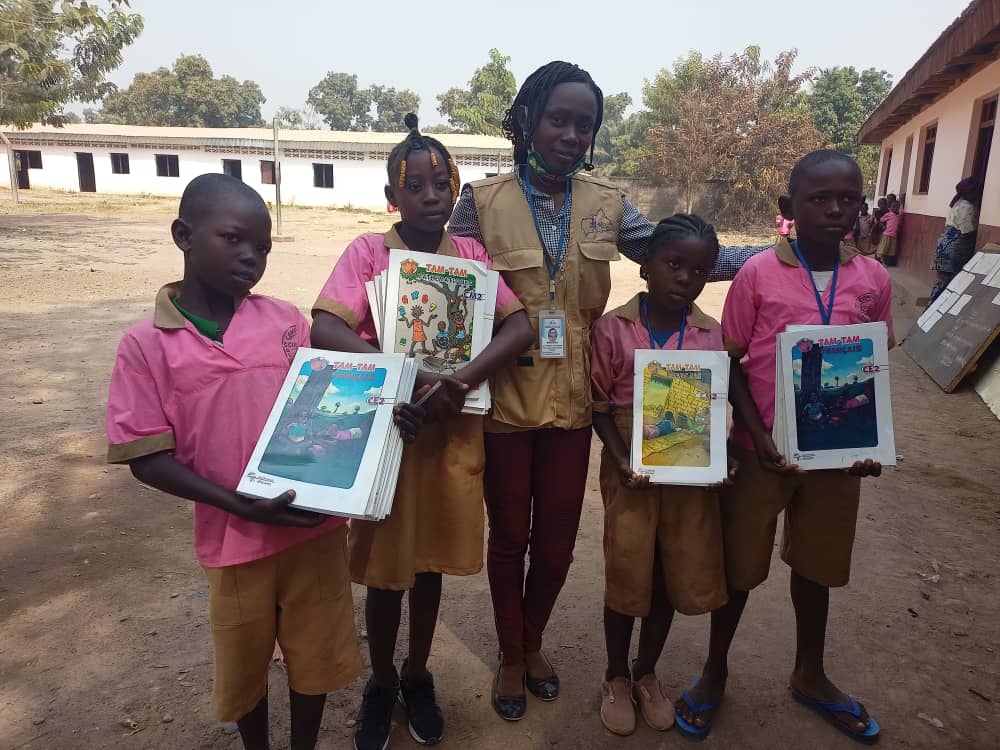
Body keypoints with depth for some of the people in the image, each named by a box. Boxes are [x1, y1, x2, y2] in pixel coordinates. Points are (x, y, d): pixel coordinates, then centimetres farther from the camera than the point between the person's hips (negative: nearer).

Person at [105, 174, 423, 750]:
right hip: (234, 537, -1)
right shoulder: (147, 344, -8)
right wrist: (238, 505, -20)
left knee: (316, 653, 17)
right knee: (244, 664, 20)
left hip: (316, 525, 2)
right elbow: (147, 459, -8)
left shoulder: (287, 321, -2)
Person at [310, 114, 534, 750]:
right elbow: (325, 332, -21)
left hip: (453, 431, 3)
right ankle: (382, 681, 38)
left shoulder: (471, 253, 1)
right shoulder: (367, 252, -8)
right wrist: (414, 379, -30)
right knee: (386, 566, 12)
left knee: (432, 561, 17)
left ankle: (419, 675, 41)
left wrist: (460, 382, -23)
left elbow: (521, 327, -8)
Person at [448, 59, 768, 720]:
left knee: (557, 539, 14)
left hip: (571, 398, 3)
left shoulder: (607, 205, 3)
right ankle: (510, 656, 39)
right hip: (505, 397, -2)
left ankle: (533, 644, 43)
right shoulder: (483, 200, -6)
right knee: (510, 534, 14)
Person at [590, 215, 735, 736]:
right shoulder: (612, 328, -9)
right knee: (626, 574, 8)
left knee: (676, 576, 13)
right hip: (631, 469, -2)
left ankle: (646, 673, 38)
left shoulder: (712, 336, -1)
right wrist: (621, 462, -16)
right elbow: (600, 407, -5)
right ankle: (616, 678, 33)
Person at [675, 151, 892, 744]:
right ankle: (715, 671, 34)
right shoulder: (758, 273, -11)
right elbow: (731, 365, -6)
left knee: (817, 564, 20)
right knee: (740, 565, 11)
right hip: (764, 449, -3)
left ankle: (810, 675, 43)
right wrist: (758, 435, -16)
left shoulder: (874, 279, -1)